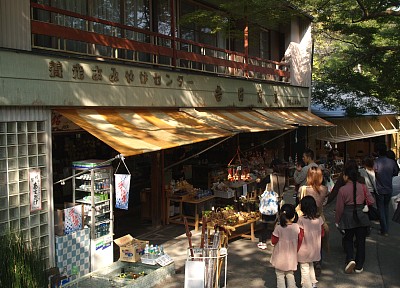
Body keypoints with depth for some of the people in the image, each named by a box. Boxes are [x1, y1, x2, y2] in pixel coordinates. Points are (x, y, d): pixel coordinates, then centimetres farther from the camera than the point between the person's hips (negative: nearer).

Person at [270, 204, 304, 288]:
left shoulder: (278, 228, -20)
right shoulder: (297, 227, -12)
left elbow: (273, 241, -11)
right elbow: (300, 240, -2)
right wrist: (296, 251, 13)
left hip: (280, 257, -3)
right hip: (292, 256, 3)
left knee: (280, 276, 10)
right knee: (290, 275, 19)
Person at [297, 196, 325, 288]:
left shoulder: (301, 219, -23)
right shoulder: (319, 218, -8)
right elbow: (322, 234, 1)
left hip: (304, 249, -6)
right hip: (315, 248, 6)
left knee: (304, 268, 10)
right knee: (311, 266, 26)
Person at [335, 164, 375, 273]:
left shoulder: (342, 189, -14)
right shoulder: (363, 187, -7)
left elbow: (339, 208, -9)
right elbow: (371, 201, -3)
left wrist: (337, 220, 4)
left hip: (348, 217, -2)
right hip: (361, 216, 2)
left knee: (348, 239, 18)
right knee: (361, 241, 11)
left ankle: (350, 259, -3)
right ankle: (359, 266, 17)